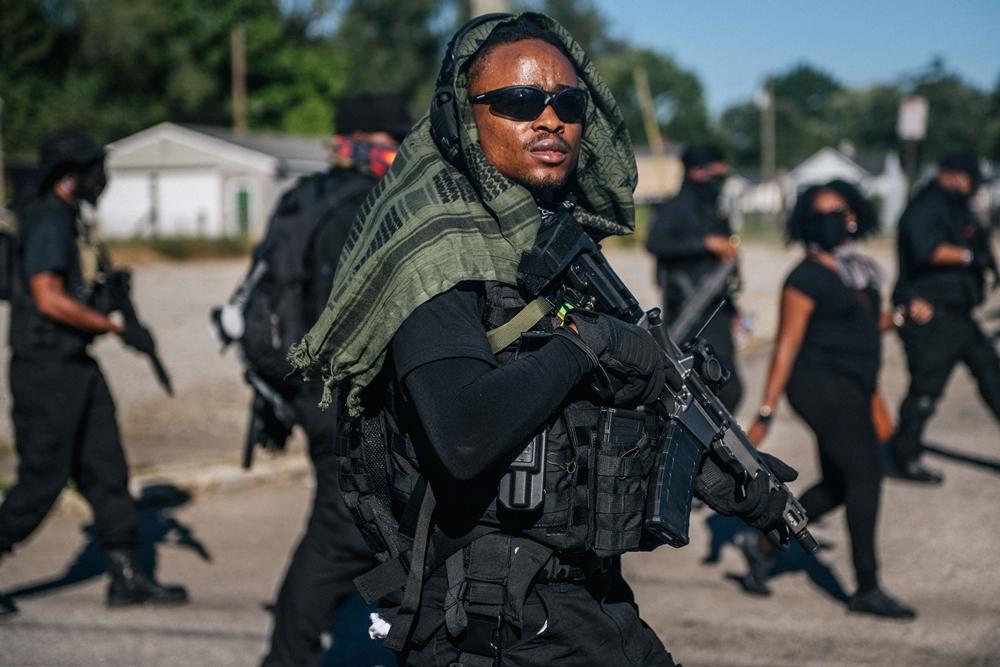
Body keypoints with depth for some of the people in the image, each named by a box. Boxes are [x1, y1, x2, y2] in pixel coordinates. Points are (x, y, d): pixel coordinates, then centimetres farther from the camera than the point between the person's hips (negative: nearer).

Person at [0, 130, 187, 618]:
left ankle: (127, 578, 11)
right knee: (42, 481, -4)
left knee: (106, 471, 8)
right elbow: (50, 300, -23)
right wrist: (118, 327, -19)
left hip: (77, 367, 10)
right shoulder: (48, 222, -15)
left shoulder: (69, 221, 16)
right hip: (46, 370, -10)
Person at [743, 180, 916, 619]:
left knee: (837, 485, 13)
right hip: (823, 385, -9)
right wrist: (765, 413, -13)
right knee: (865, 473, -13)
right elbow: (787, 344, -12)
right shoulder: (807, 278, -10)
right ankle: (867, 590, -9)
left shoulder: (860, 270, 14)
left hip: (852, 389, 9)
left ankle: (764, 544, 28)